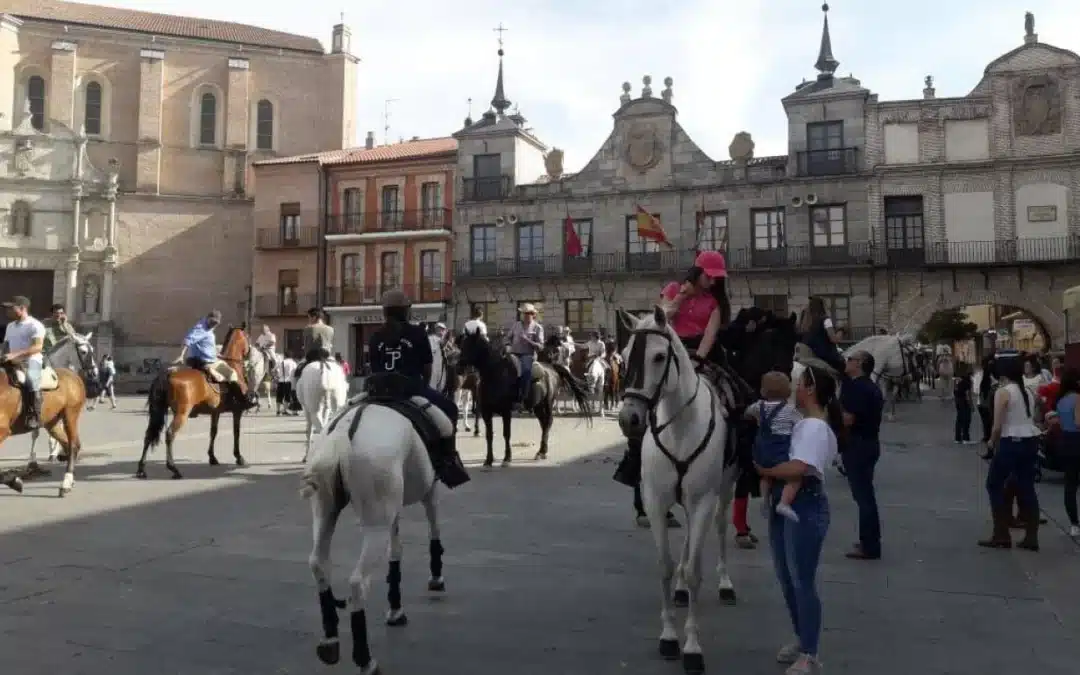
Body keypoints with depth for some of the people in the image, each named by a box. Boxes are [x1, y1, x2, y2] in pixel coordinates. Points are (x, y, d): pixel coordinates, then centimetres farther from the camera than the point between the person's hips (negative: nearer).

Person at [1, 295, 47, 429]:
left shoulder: (35, 325, -7)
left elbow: (38, 347, -19)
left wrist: (15, 354, -28)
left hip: (32, 361, -9)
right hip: (13, 363, 9)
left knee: (31, 380, -37)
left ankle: (34, 416, -31)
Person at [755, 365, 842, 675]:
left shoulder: (816, 428, -18)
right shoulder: (801, 423, 12)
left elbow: (797, 468, -30)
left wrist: (762, 469, -16)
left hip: (805, 508, -9)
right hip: (783, 505, 9)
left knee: (803, 582, 1)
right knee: (786, 579, 18)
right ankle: (801, 640, 35)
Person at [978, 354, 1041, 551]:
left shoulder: (1003, 392, -10)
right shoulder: (1027, 391, 12)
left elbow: (998, 426, -13)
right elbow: (1029, 419, 8)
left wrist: (992, 442, 5)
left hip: (1012, 442, -7)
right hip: (1031, 441, 7)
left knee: (994, 485, 6)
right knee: (1026, 488, 12)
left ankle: (1001, 536, 7)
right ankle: (1031, 538, 15)